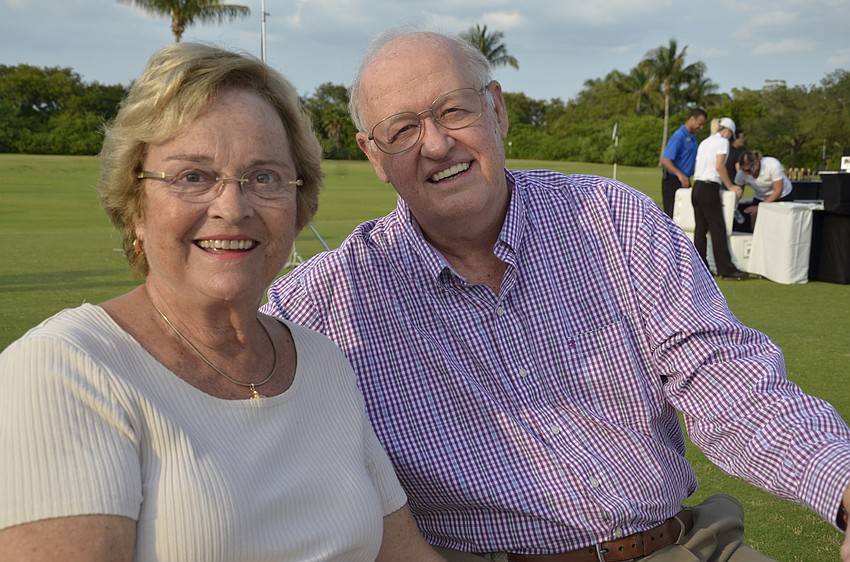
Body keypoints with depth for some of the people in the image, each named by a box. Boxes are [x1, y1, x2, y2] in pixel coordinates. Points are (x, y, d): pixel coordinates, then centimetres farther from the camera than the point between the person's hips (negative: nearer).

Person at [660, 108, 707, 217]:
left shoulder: (693, 137, 15)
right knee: (673, 215, -6)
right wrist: (680, 174, -35)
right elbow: (665, 160, -23)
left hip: (684, 181, 9)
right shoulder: (679, 136, -14)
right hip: (673, 181, -9)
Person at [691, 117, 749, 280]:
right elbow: (719, 166, -14)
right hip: (709, 188, -8)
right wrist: (730, 186, -6)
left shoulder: (704, 142, 21)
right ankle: (726, 269, -8)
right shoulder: (722, 141, -2)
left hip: (697, 187, 8)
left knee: (700, 228, 8)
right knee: (718, 229, -7)